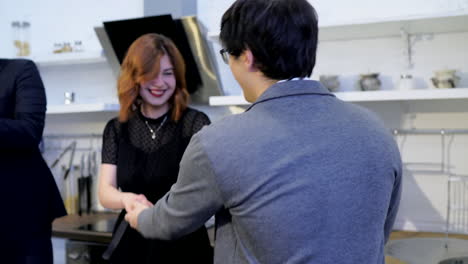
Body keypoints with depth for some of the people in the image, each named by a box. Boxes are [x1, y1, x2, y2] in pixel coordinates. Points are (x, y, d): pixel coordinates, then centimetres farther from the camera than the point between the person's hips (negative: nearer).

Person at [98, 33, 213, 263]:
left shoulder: (195, 123, -8)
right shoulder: (116, 130, 2)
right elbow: (105, 192, -5)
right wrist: (127, 199, -28)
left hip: (185, 245, -3)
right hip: (131, 244, 3)